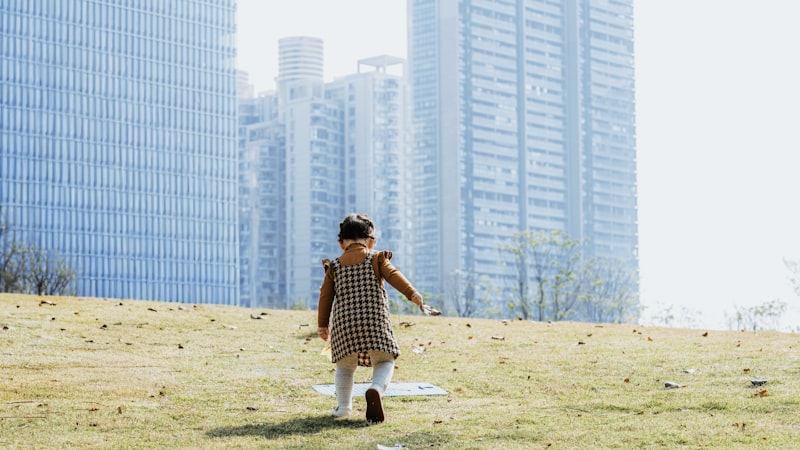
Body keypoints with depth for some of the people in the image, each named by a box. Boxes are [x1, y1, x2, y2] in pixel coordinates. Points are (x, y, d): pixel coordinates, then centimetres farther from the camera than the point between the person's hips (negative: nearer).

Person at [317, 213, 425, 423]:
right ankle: (376, 389, -22)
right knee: (384, 361, 7)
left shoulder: (334, 266, 12)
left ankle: (343, 405, 16)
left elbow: (326, 296, 11)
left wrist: (323, 324, 17)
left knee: (345, 365, 21)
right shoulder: (376, 259, 6)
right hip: (375, 320, -2)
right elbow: (394, 276, -9)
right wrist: (412, 293, -19)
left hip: (344, 323, 2)